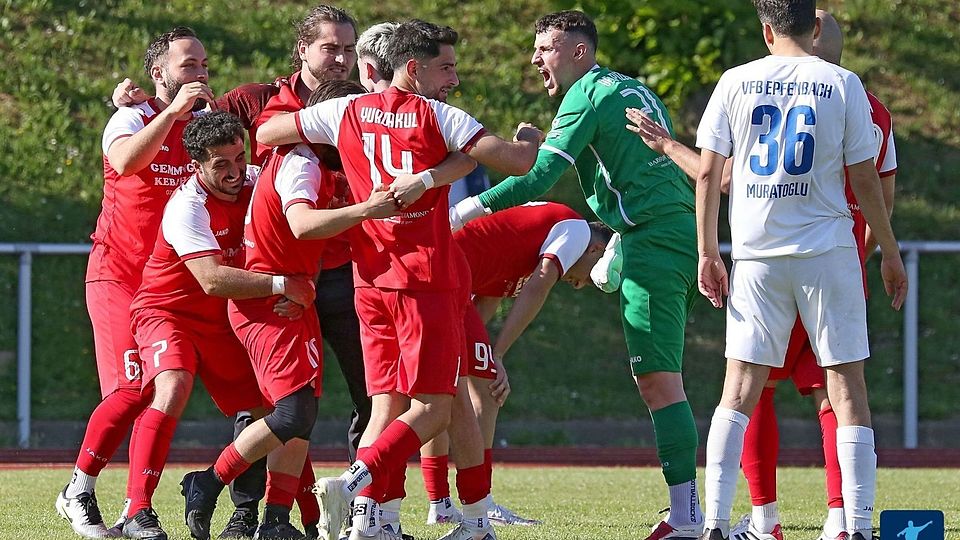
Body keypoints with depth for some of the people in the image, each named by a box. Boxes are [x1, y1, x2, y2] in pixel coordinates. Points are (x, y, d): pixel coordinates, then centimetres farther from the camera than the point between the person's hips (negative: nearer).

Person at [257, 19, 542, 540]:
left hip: (371, 278, 5)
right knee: (432, 408, -5)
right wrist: (530, 138, 16)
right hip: (427, 277, -5)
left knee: (388, 405, 9)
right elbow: (519, 161, -7)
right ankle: (353, 482, -24)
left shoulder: (346, 112, 8)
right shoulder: (438, 116, -4)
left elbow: (266, 133, 17)